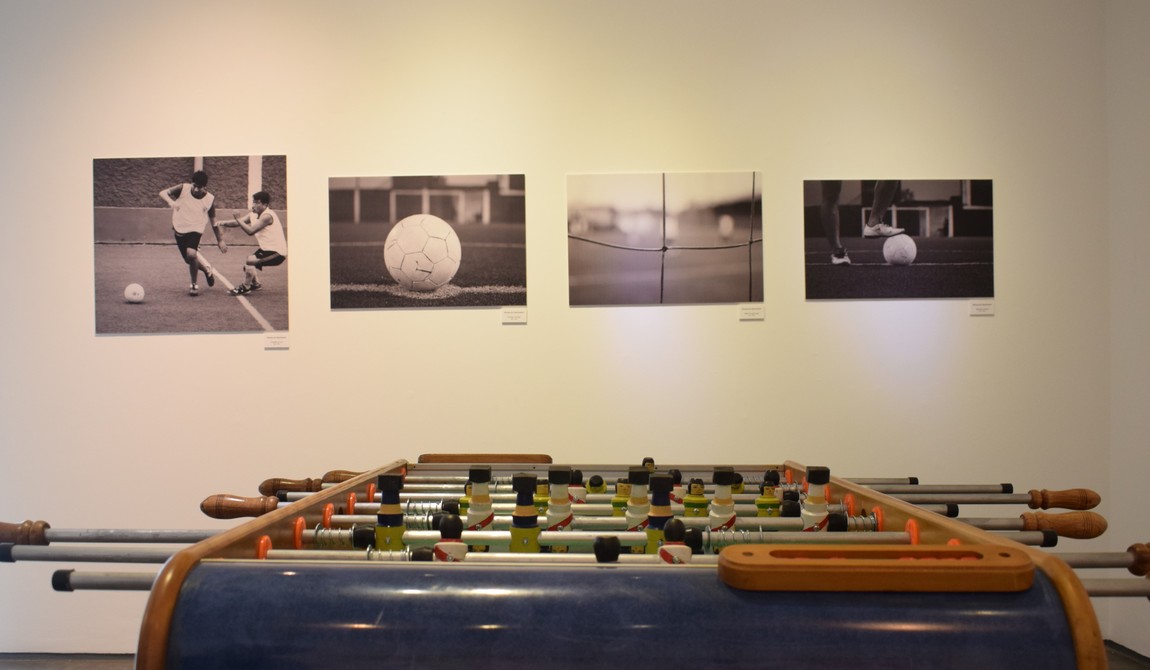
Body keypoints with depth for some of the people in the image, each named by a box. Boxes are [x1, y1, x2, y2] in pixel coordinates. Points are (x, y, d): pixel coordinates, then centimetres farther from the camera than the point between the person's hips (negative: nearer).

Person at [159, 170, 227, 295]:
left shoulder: (210, 199, -10)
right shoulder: (183, 189, -13)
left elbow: (213, 221, 1)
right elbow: (163, 193, -15)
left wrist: (220, 240, 5)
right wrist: (170, 201, -38)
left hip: (195, 230, -2)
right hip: (179, 229, 2)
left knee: (191, 254, -28)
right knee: (190, 260, 12)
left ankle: (194, 284, -8)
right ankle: (206, 268, 46)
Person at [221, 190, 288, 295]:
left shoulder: (267, 216, -21)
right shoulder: (253, 214, 6)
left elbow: (251, 231, -27)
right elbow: (237, 223, 3)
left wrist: (237, 219, -26)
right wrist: (223, 223, -13)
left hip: (277, 252, -9)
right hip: (266, 248, 9)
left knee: (249, 261, -22)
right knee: (247, 265, 16)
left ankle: (246, 287, -7)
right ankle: (254, 284, 40)